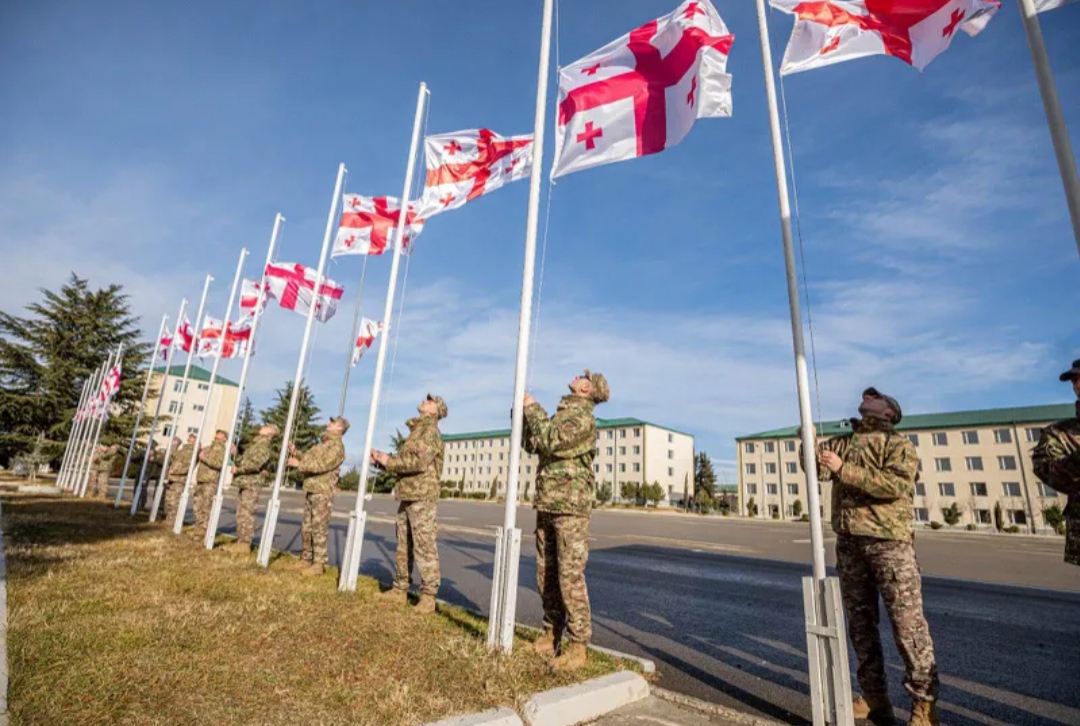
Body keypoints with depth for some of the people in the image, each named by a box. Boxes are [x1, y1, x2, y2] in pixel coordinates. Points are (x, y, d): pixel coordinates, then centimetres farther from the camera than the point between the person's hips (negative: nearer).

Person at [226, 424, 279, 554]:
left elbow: (255, 463, -21)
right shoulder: (255, 443, 21)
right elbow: (245, 460, 27)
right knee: (241, 514, 11)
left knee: (247, 514, -7)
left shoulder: (264, 444, -10)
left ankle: (245, 544, -4)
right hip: (243, 482, 10)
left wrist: (238, 469, -14)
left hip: (252, 483, -10)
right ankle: (240, 541, 17)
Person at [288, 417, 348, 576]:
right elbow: (307, 459, 24)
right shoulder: (322, 444, 21)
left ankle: (318, 563, -2)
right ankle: (306, 559, 23)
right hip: (309, 490, 9)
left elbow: (322, 465, -21)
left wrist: (298, 464, -16)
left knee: (319, 529, -7)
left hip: (323, 493, -9)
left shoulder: (337, 447, -9)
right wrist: (295, 453, 9)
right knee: (306, 527, 13)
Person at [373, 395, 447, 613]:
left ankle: (428, 596, 0)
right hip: (406, 496, 9)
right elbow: (402, 462, 21)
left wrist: (389, 460, -13)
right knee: (403, 546, 14)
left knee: (424, 547, -6)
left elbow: (419, 462, -22)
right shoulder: (416, 431, 20)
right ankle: (400, 590, 23)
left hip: (422, 497, -9)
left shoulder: (431, 431, -9)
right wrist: (381, 461, 6)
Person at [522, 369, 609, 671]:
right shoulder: (560, 414, 17)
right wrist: (522, 409, 10)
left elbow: (550, 440, -23)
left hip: (570, 507, -8)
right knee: (546, 575, 12)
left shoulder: (582, 415, -9)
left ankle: (577, 646, 4)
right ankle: (551, 635, 24)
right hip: (546, 505, 8)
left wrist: (533, 407, -11)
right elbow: (530, 444, 18)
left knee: (570, 576, -6)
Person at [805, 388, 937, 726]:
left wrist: (844, 470, -24)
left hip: (889, 542, -5)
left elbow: (896, 484, -19)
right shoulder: (842, 442, 14)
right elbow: (816, 467, 5)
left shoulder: (898, 444, -2)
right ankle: (875, 698, 23)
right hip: (849, 543, 6)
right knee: (860, 622, 11)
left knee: (907, 622, -2)